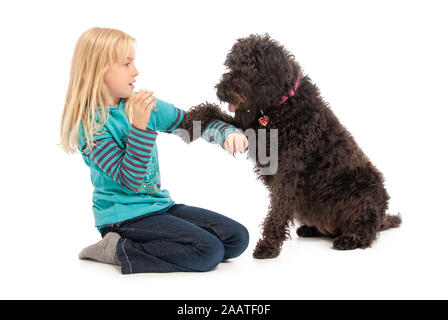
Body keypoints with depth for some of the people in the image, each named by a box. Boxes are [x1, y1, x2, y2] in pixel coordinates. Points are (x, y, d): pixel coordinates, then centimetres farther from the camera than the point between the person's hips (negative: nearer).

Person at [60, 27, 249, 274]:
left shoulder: (142, 105, 5)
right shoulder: (87, 124, -13)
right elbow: (130, 180, -19)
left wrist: (228, 133, -10)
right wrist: (139, 126, -27)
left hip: (160, 205, 8)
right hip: (124, 216, -8)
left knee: (237, 238, -2)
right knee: (209, 251, -22)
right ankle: (119, 250, -8)